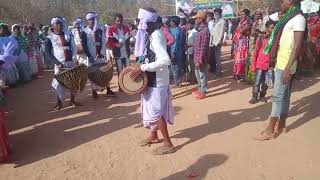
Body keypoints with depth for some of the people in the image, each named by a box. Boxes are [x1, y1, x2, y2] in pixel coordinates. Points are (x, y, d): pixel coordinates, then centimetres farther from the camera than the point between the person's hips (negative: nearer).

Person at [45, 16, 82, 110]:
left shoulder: (68, 35, 7)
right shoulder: (50, 38, -1)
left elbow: (74, 47, 10)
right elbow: (48, 53, -5)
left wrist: (74, 58, -6)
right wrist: (58, 63, -13)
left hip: (70, 62, 3)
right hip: (59, 64, -3)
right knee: (58, 82, -4)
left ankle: (72, 100, 20)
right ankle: (59, 102, 13)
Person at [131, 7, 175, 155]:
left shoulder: (156, 37, -22)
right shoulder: (152, 34, 9)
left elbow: (165, 60, -33)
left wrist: (143, 67, -28)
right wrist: (142, 66, 7)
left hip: (157, 80, -10)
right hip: (153, 78, 10)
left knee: (156, 111, 0)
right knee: (152, 109, 20)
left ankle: (168, 144, 13)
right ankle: (153, 136, 38)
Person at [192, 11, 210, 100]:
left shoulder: (205, 30, -20)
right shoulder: (200, 29, 9)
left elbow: (203, 47, -22)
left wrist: (200, 60, -22)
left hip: (202, 58, -9)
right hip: (197, 57, 9)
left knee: (202, 75, 5)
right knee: (197, 74, 21)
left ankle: (203, 92, 19)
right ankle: (200, 89, 37)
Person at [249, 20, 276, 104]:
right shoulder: (261, 38, -5)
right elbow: (255, 52, -1)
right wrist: (253, 65, -2)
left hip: (270, 65, 2)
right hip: (260, 64, -2)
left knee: (265, 82, 12)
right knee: (257, 82, 2)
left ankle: (262, 96, 29)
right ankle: (255, 97, 15)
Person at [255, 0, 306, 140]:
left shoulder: (298, 18, -12)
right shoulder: (289, 17, 16)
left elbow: (297, 46, -19)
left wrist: (288, 68, -24)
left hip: (285, 66, -9)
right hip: (281, 64, 9)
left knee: (277, 97, -6)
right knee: (285, 96, 13)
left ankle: (270, 131, 1)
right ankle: (281, 126, 23)